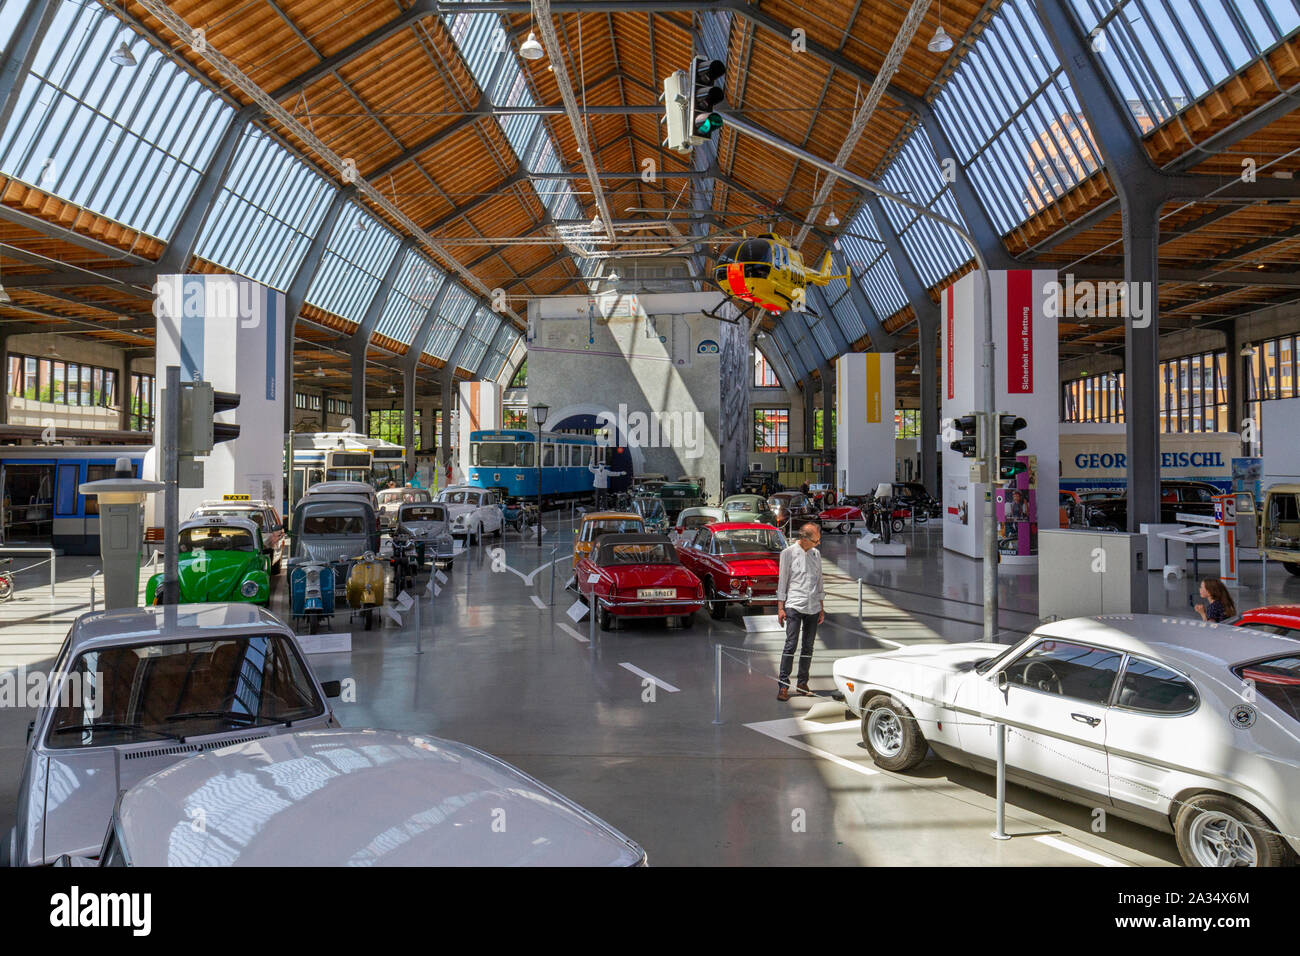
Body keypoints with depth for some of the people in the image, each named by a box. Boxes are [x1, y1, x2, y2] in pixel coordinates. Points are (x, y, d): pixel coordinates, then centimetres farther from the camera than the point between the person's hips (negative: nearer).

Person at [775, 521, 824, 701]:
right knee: (791, 644, -10)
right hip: (794, 606, -5)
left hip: (813, 607, 5)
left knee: (808, 646, 7)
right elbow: (782, 581, 0)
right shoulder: (788, 553, -2)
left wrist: (821, 608, 18)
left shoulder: (816, 554, 13)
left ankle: (802, 683, 15)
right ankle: (784, 685, -8)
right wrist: (780, 608, -4)